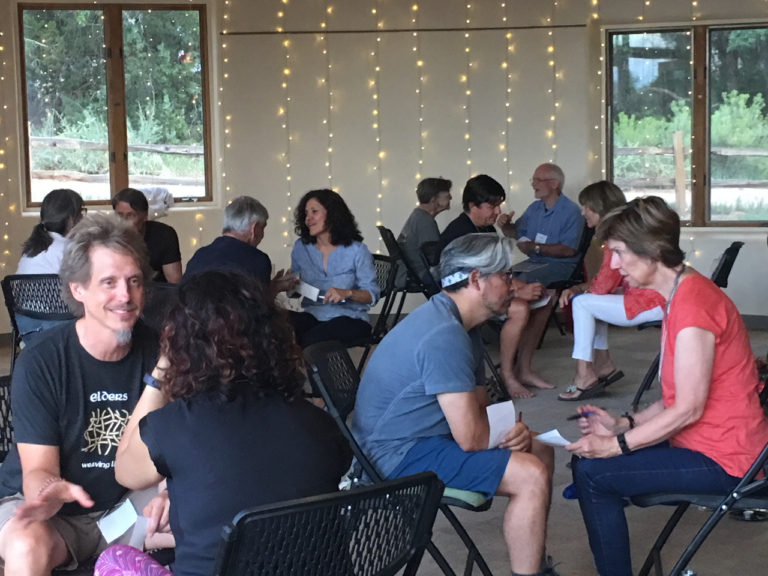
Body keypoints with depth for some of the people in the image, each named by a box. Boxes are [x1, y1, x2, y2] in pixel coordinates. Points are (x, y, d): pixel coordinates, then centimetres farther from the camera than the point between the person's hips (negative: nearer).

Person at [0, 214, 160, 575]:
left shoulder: (156, 353, -6)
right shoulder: (38, 364, -16)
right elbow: (38, 469, -16)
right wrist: (48, 491, -42)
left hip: (124, 504, 3)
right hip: (45, 508, -3)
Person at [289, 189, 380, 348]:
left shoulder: (356, 250, -3)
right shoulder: (300, 248, 9)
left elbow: (372, 294, -3)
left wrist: (348, 293, -21)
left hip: (350, 319, -3)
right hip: (313, 315, 3)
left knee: (311, 339, -35)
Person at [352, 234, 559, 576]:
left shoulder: (460, 326, 9)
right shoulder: (443, 334, -25)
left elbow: (479, 410, 14)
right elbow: (470, 437, -26)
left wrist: (515, 431, -8)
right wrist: (512, 430, -5)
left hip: (424, 437, 11)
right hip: (401, 454, -11)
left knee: (540, 452, 15)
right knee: (531, 476, -20)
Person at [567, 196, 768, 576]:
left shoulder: (692, 304, -23)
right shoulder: (681, 294, 10)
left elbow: (688, 409, -24)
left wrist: (617, 444, -18)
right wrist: (622, 424, 2)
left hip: (722, 459, -10)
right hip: (705, 442, 10)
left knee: (592, 473, -14)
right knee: (589, 453, 13)